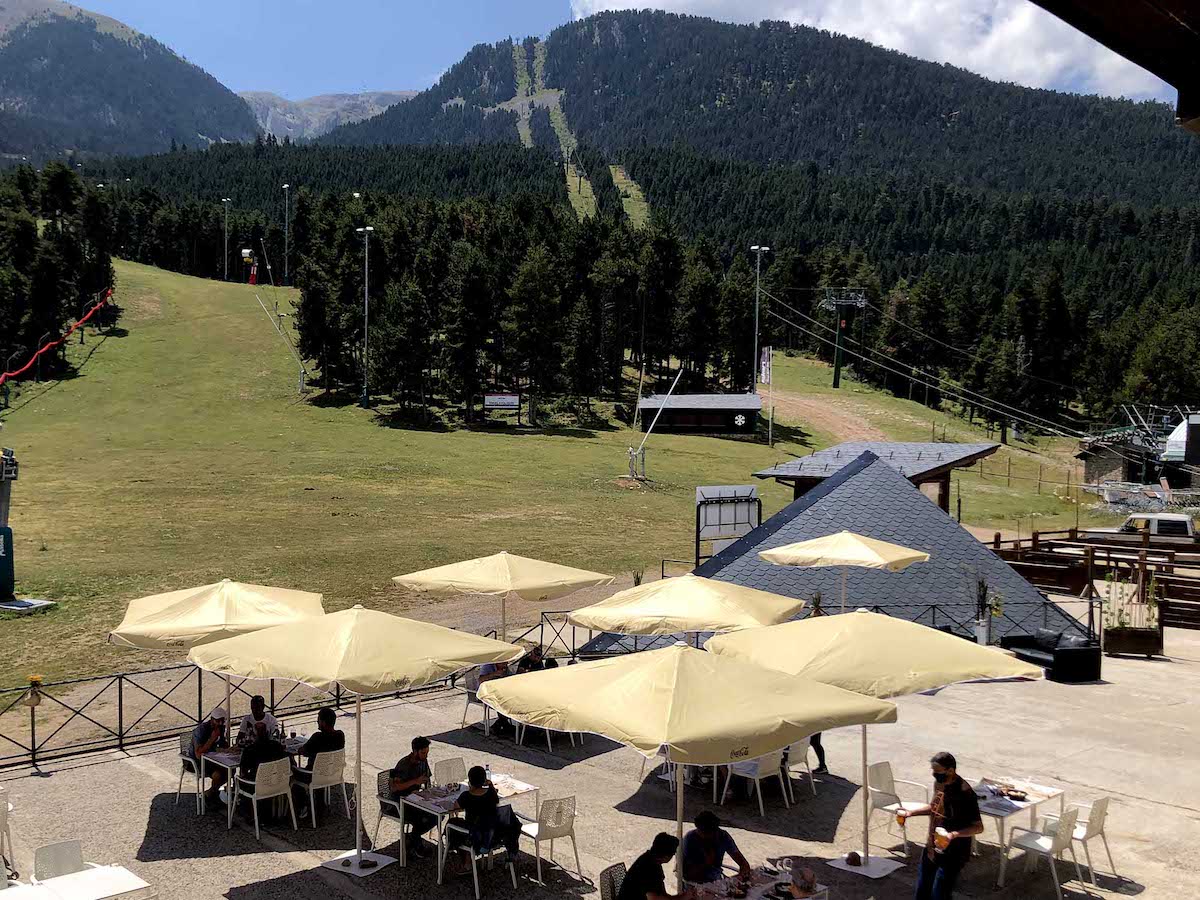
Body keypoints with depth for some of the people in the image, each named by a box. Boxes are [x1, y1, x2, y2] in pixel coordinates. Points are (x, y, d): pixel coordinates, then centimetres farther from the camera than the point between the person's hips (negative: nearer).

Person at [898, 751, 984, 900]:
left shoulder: (965, 793, -23)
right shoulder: (939, 783, 2)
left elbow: (978, 827, -20)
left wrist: (954, 834, -34)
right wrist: (910, 813, 12)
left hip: (953, 853, -8)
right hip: (932, 848, 8)